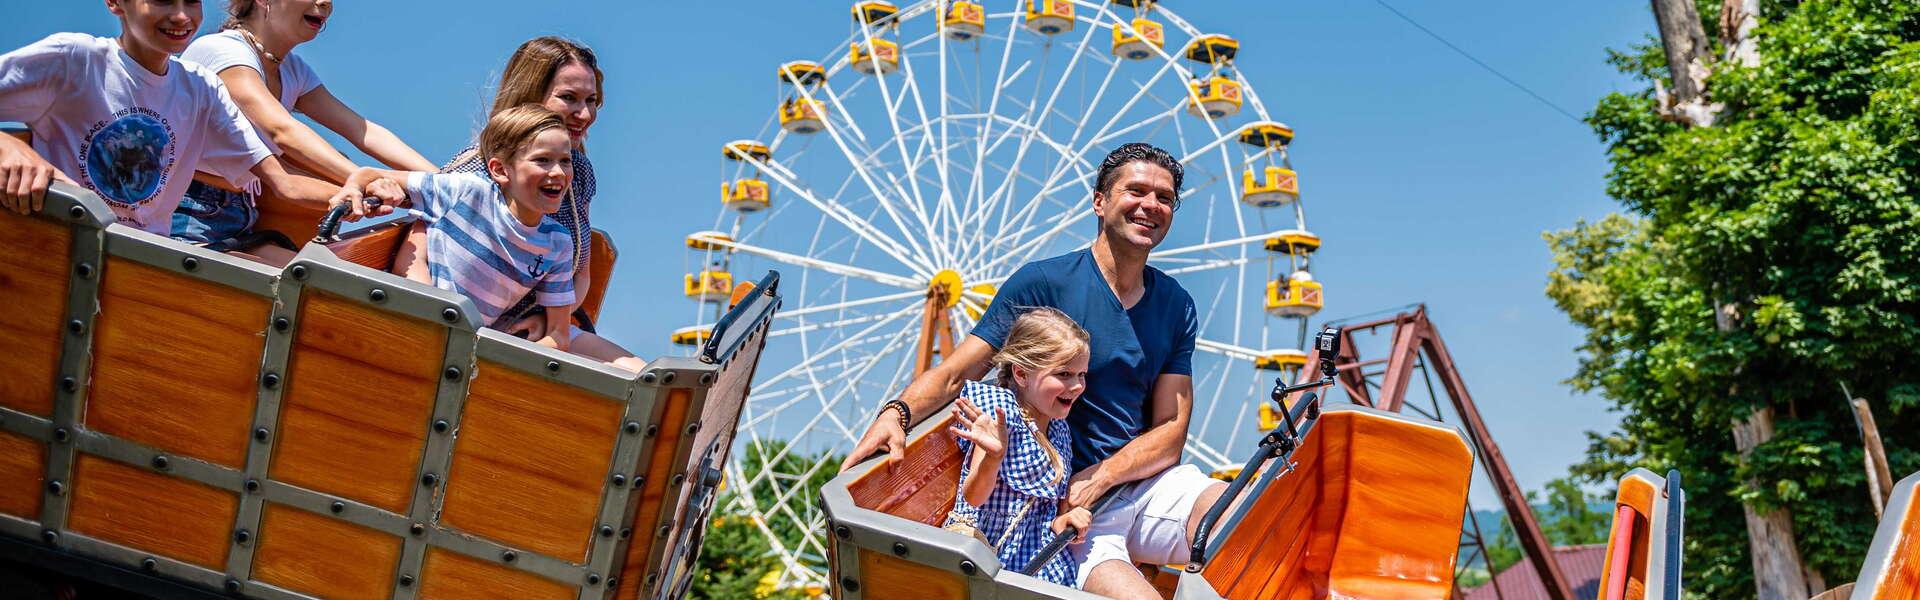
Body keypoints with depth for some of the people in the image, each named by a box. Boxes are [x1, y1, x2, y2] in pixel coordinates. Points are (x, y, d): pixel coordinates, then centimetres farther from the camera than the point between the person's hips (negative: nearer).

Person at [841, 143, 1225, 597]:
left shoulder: (1176, 305, 11)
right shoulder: (1042, 282, -4)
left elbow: (1171, 429, 5)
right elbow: (955, 373, -8)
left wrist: (1101, 476, -13)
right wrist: (896, 412, -30)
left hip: (1148, 482, 5)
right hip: (1059, 499, -4)